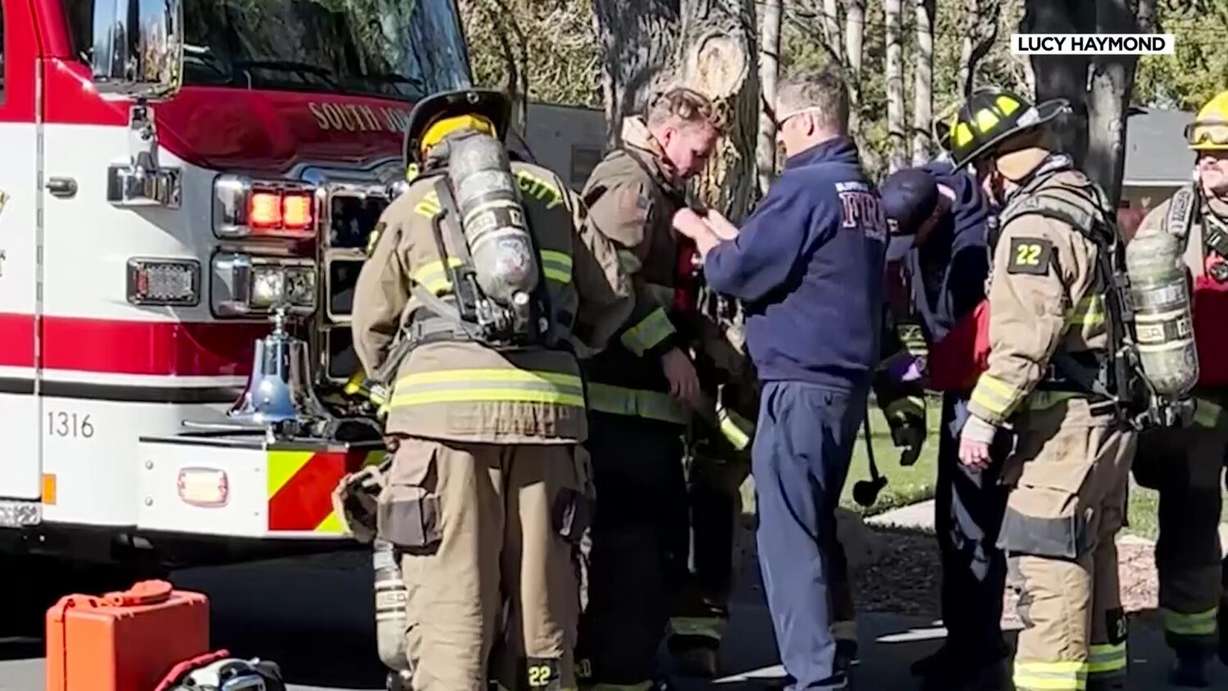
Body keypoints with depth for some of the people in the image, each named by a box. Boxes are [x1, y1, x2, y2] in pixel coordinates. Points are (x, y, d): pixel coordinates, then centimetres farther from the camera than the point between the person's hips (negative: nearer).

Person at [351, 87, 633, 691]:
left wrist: (398, 382, 39)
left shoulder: (410, 207, 17)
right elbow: (611, 297, 20)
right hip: (546, 407, 2)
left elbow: (372, 329, 21)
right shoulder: (551, 193, 22)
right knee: (542, 602, 8)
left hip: (446, 407, -2)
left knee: (451, 605, -4)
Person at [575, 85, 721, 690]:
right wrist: (667, 350, -21)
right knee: (630, 541, -10)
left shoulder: (661, 191, 24)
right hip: (622, 399, -11)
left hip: (648, 400, 11)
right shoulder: (628, 181, -9)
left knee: (664, 542, 13)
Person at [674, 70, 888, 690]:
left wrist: (698, 234, 5)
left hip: (801, 383, -9)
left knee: (788, 536, -7)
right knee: (815, 530, 17)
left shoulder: (805, 186, -12)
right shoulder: (863, 193, 15)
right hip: (846, 379, 9)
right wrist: (725, 232, 19)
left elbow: (736, 272, -13)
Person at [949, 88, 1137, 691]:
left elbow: (1023, 337, -23)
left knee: (1049, 578, -10)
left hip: (1061, 426, -10)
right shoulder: (1085, 200, 15)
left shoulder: (1036, 220, -15)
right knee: (1092, 575, 17)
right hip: (1104, 420, 10)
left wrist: (984, 415, -19)